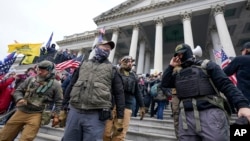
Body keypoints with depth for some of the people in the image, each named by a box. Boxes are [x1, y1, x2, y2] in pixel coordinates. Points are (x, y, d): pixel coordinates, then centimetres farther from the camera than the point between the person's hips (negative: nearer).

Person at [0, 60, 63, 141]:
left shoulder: (55, 85, -5)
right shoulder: (30, 79, 6)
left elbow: (59, 101, -4)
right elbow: (18, 90, 13)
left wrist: (56, 115, -12)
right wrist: (19, 99, -10)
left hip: (36, 114, -4)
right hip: (21, 112, 5)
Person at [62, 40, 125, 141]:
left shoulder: (112, 69, 8)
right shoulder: (83, 65, 15)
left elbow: (119, 93, 4)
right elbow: (71, 86, 17)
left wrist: (120, 117, 0)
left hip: (96, 115, -2)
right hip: (74, 112, 3)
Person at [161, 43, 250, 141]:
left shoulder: (206, 65, 6)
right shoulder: (178, 73, 19)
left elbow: (226, 84, -2)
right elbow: (165, 84, 12)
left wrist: (242, 104, -16)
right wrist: (171, 66, 10)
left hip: (210, 114, -3)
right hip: (186, 117, 4)